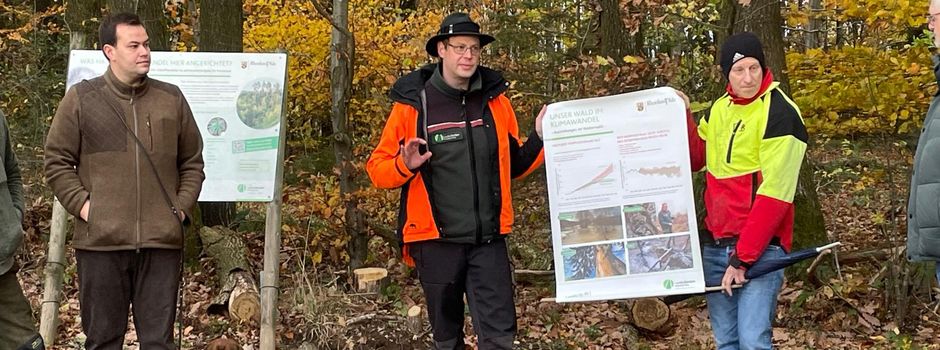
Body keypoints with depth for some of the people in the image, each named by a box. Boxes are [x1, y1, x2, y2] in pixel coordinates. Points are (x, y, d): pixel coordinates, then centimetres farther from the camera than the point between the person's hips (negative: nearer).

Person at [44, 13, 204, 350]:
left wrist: (182, 208, 3)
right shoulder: (81, 98, 3)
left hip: (162, 242, 2)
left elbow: (192, 162, 15)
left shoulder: (172, 98, 9)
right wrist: (83, 206, -6)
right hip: (101, 242, -1)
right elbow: (57, 162, 5)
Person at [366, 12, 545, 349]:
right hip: (437, 241, -1)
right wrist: (404, 166, -22)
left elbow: (514, 166, 15)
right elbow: (377, 169, -1)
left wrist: (539, 138, -2)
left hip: (489, 240, 2)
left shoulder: (495, 99, 5)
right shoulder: (412, 104, -4)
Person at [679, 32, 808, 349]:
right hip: (715, 245, 7)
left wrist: (743, 258, -19)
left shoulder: (780, 112, -12)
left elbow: (773, 195, -16)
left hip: (760, 247, -7)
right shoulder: (719, 109, 12)